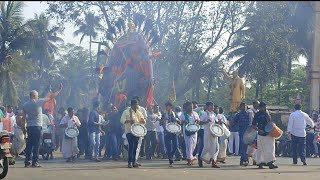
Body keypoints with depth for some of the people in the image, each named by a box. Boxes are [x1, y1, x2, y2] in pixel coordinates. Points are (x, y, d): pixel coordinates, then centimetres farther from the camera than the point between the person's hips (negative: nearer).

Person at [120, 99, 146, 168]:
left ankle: (134, 162, 14)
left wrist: (143, 121, -7)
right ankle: (130, 162, -10)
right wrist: (129, 121, -24)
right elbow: (122, 120, -9)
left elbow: (143, 121, 18)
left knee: (135, 146, 7)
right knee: (131, 146, -13)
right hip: (129, 131, -5)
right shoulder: (126, 112, -2)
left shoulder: (139, 113, 14)